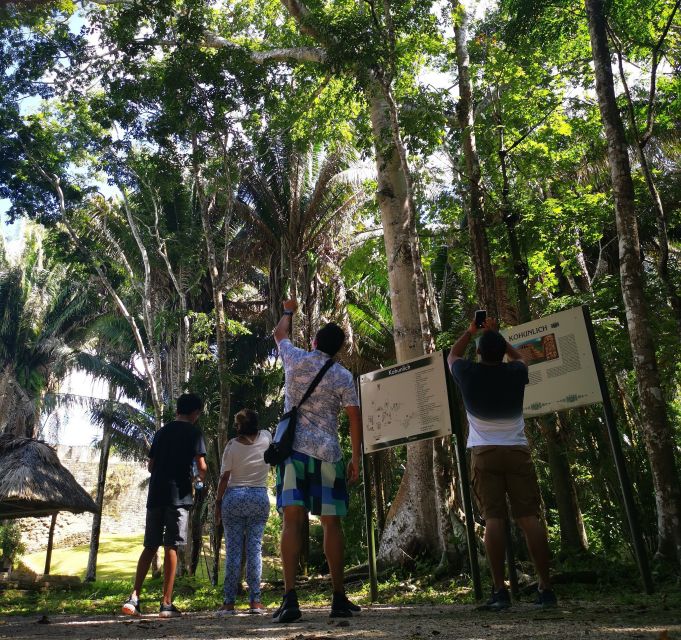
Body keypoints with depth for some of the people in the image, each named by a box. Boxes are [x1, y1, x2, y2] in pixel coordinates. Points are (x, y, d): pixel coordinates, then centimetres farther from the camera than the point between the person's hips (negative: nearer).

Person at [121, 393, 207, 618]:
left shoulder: (162, 431, 15)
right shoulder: (193, 433, -2)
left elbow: (150, 465, 17)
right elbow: (201, 466, -9)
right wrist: (201, 477, 12)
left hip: (155, 494, 5)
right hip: (178, 495, -5)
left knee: (150, 547, 11)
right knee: (171, 547, -2)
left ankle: (134, 597, 4)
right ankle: (166, 603, 1)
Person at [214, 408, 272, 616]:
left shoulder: (232, 445, -5)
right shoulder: (266, 438, 1)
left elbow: (224, 477, -4)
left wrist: (218, 502, 3)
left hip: (234, 497, -2)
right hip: (260, 497, 2)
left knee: (233, 549, 2)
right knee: (255, 548, 3)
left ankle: (229, 602, 5)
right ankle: (255, 601, 4)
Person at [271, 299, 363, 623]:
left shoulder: (295, 360, 5)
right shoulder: (343, 377, 2)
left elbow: (280, 334, 26)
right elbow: (355, 418, -1)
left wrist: (288, 311, 45)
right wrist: (356, 458, 7)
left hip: (294, 450, 1)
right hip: (327, 454, 0)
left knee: (292, 520, -4)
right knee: (331, 523, 6)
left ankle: (290, 598, -11)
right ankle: (339, 598, 12)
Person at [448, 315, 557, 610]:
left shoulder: (468, 374, -4)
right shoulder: (516, 373, 1)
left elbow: (452, 355, 19)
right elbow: (517, 356, 26)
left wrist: (470, 331, 25)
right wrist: (496, 334, 28)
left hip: (484, 453, -1)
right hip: (517, 451, 2)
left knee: (493, 519, -4)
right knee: (529, 517, 1)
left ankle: (500, 590, -5)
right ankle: (546, 587, 3)